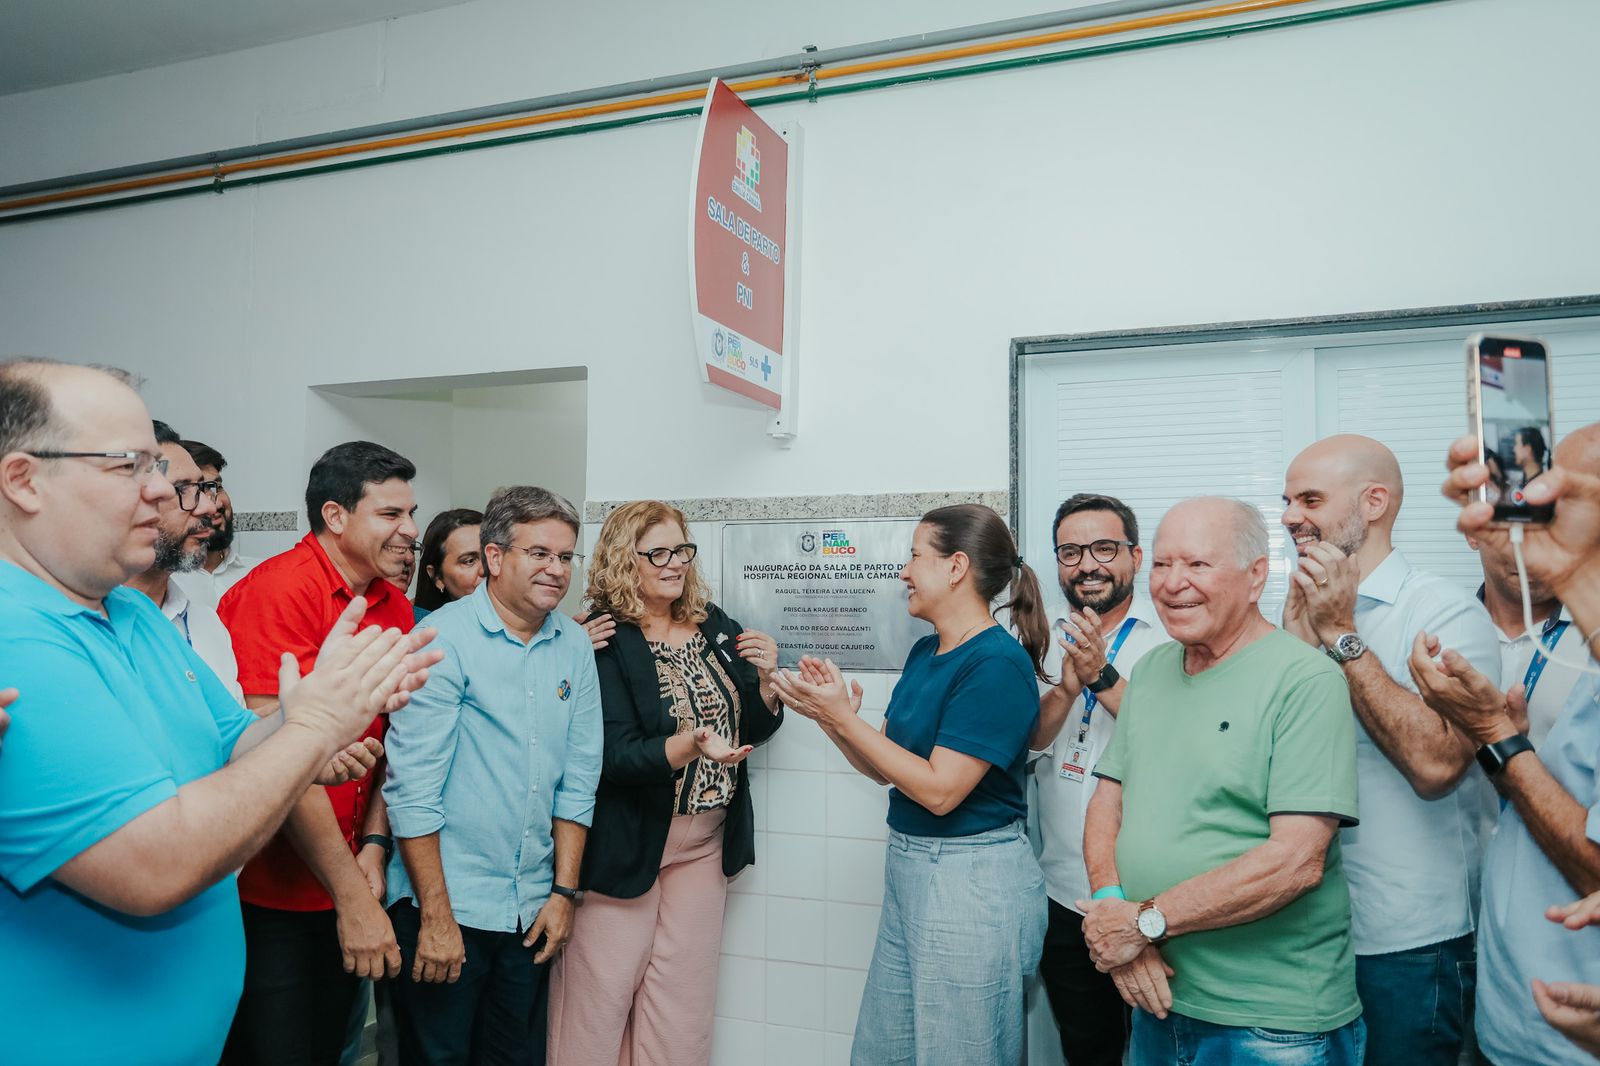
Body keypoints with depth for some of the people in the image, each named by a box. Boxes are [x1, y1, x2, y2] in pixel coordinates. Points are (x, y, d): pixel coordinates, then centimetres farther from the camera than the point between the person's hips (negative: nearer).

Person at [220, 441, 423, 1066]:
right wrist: (352, 896, -19)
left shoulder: (395, 609, 3)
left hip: (347, 882, 7)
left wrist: (374, 845, -6)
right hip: (266, 891, -7)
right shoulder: (278, 591, -19)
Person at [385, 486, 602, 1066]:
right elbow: (413, 787, -14)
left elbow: (578, 779, 7)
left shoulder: (575, 645, 4)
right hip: (445, 903, -5)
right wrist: (436, 916, -14)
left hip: (531, 909, 5)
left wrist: (564, 891, 3)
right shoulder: (445, 638, -12)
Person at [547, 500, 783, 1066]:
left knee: (684, 997, 14)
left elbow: (753, 729, 10)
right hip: (628, 839, -5)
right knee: (603, 994, 7)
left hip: (708, 840, 5)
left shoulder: (717, 627, 2)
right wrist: (691, 743, -35)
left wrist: (766, 678, -10)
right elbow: (616, 758, -19)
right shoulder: (603, 642, -14)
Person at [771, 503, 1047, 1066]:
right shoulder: (924, 652, 8)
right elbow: (886, 768, 10)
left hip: (972, 884, -9)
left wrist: (845, 717, -18)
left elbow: (940, 789, -22)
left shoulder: (998, 664, -19)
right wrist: (830, 713, -6)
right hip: (909, 869, 9)